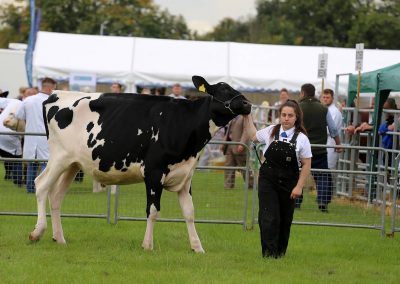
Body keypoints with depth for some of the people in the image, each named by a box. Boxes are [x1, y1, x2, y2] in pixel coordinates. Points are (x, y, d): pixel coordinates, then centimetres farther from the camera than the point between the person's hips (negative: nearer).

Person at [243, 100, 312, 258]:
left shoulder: (301, 138, -6)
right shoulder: (271, 132, 0)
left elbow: (306, 164, -3)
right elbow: (253, 136, 22)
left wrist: (299, 186, -7)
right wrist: (247, 118, 19)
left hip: (288, 183, 0)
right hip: (268, 181, 0)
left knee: (285, 219, 10)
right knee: (269, 217, -10)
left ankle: (280, 251, 25)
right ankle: (269, 251, -7)